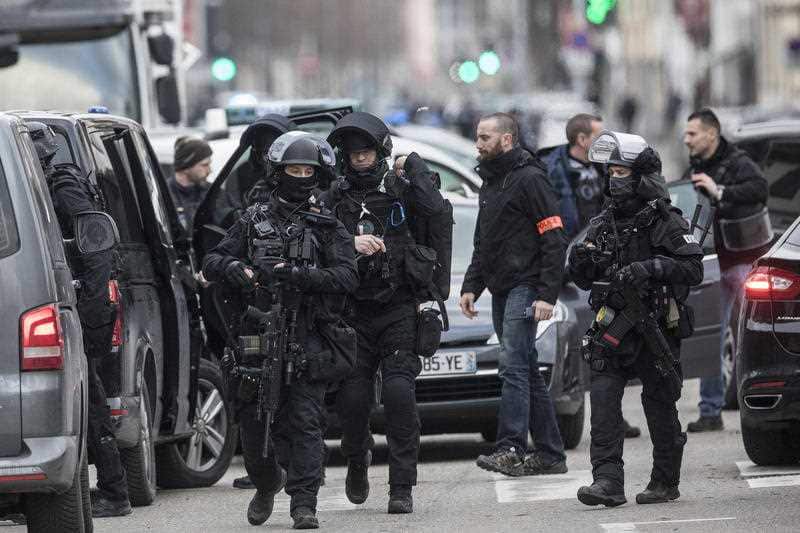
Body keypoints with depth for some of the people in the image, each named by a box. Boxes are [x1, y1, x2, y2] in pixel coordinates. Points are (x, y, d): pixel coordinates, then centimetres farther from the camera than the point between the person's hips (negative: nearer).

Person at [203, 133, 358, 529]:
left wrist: (299, 276, -20)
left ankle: (304, 504, -7)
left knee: (304, 422, -9)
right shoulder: (254, 219, 12)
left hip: (307, 342, -2)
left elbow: (346, 277, -6)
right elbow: (211, 262, 10)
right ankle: (267, 483, 31)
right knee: (253, 422, 5)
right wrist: (231, 267, -14)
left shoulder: (326, 226, 6)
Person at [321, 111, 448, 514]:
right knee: (352, 398, -2)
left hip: (398, 311, -2)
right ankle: (357, 460, 29)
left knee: (399, 393, -13)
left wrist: (414, 168, -7)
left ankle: (402, 488, -9)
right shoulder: (335, 198, 8)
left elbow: (435, 210, -15)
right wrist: (350, 244, -19)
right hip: (353, 313, 2)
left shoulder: (400, 191, 4)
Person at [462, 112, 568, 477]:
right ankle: (550, 454, 12)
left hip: (525, 287, -9)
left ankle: (511, 449, -22)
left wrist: (547, 295, -20)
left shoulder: (530, 179, -9)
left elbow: (553, 240, -14)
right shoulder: (490, 183, 20)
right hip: (501, 290, 9)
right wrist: (471, 287, 14)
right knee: (526, 371, 9)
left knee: (513, 365, -17)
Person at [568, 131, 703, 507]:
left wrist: (651, 268, -26)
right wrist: (579, 263, -5)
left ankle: (665, 482, 18)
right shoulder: (602, 225, 12)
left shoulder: (665, 222, -4)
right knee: (603, 398, -11)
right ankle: (608, 482, -15)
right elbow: (585, 280, 18)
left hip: (656, 330, -4)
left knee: (659, 406, 4)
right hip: (613, 328, 4)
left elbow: (694, 269, -13)